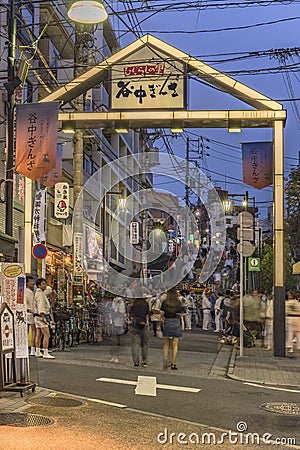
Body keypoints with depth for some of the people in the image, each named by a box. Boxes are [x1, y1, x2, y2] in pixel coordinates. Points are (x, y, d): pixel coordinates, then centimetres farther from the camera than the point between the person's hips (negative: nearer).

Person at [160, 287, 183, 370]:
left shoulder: (164, 302, -4)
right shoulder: (178, 303, -4)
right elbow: (179, 314, -4)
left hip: (167, 323, 0)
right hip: (176, 322, 0)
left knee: (166, 344, 12)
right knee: (175, 345, 5)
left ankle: (165, 359, -9)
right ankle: (173, 364, 3)